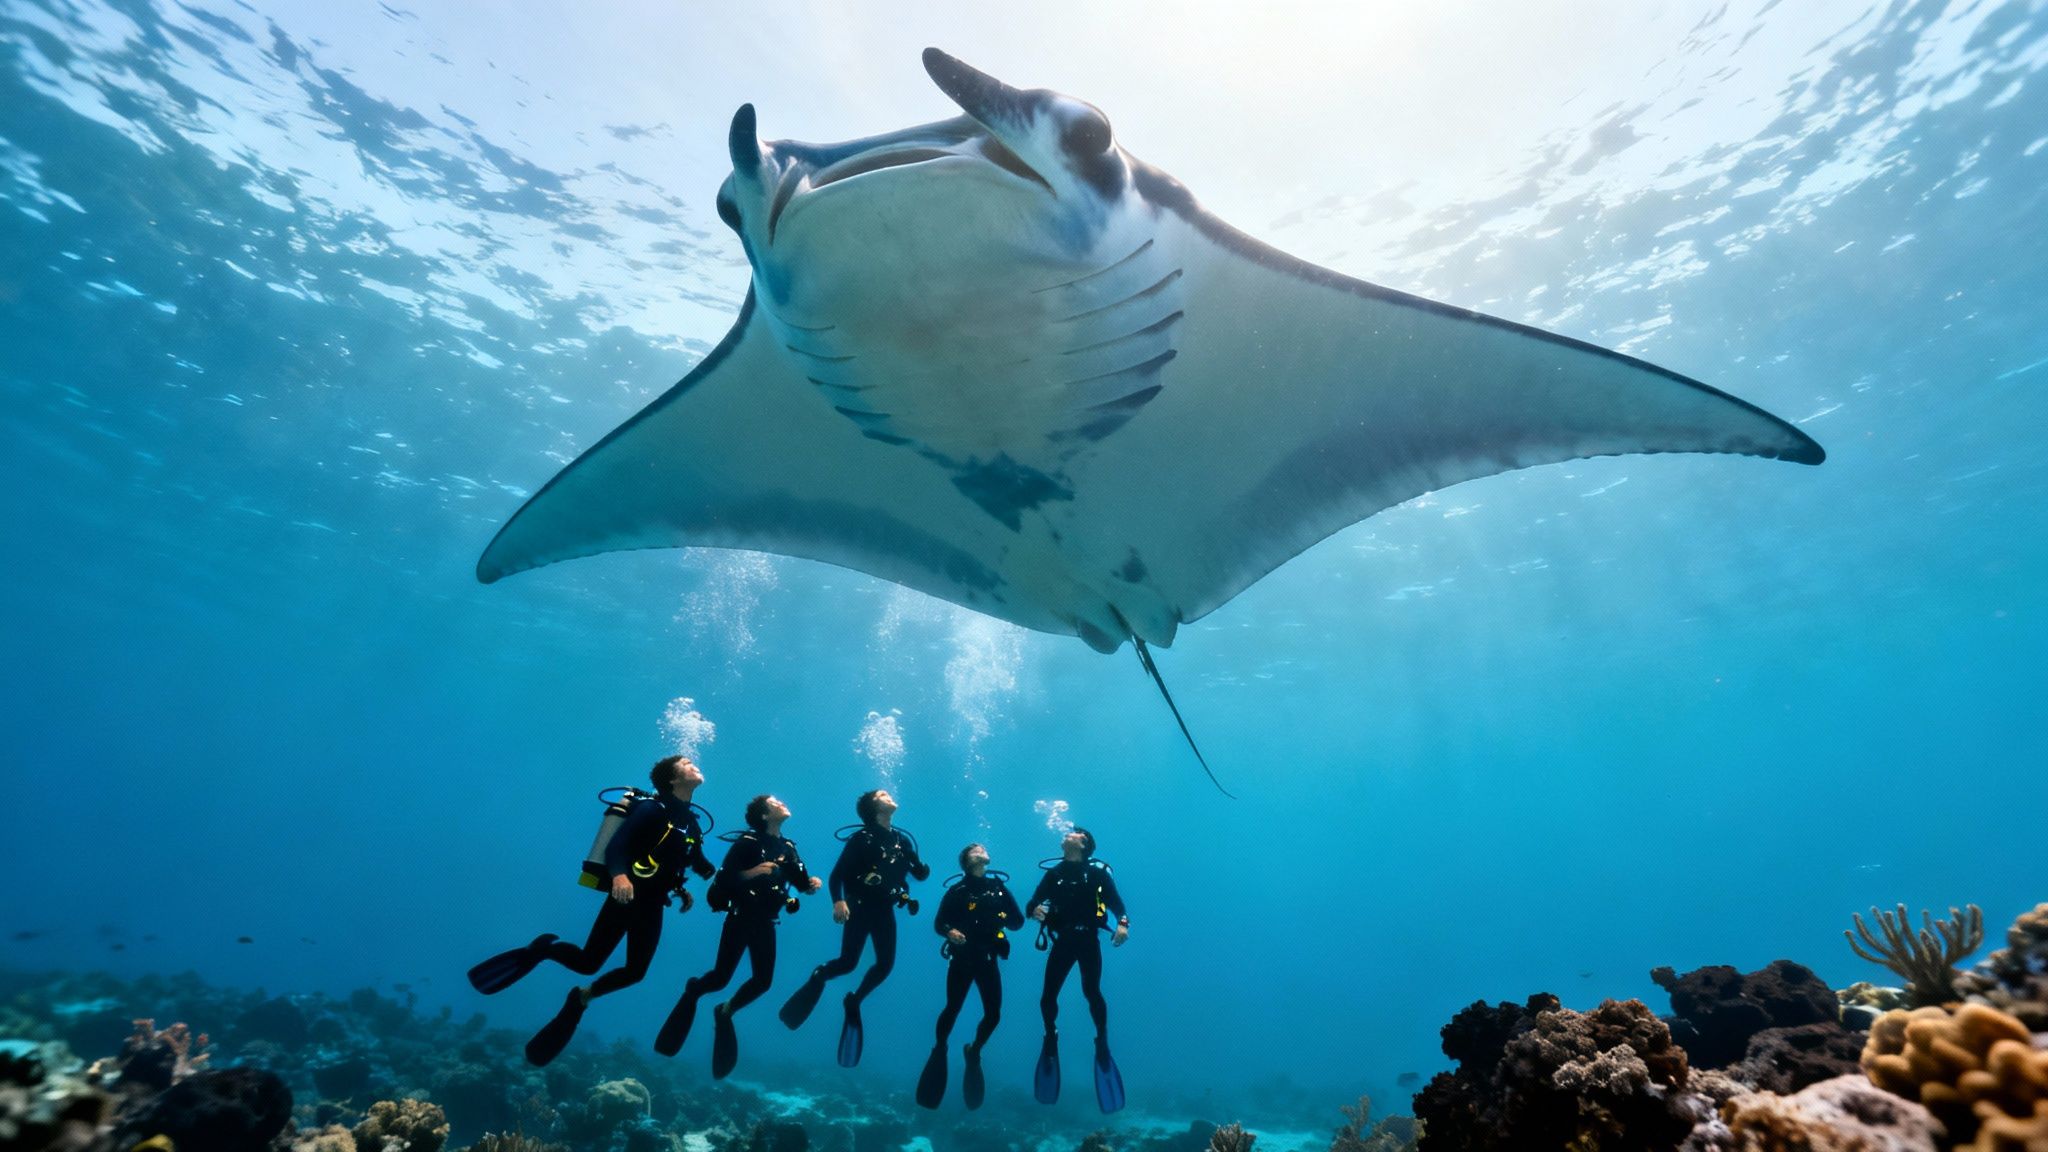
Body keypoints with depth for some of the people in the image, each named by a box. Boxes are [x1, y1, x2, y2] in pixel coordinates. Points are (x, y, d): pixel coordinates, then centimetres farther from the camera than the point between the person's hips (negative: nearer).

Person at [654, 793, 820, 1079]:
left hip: (766, 922, 5)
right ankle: (693, 990, 32)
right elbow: (723, 878, -17)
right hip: (741, 917, -5)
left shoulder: (788, 848, 7)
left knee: (763, 980, 1)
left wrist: (812, 883, -15)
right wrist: (750, 873, -32)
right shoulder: (748, 841, -11)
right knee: (721, 978, -2)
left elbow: (800, 880, 6)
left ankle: (725, 1012, 25)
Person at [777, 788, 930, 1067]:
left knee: (886, 964, 0)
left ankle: (854, 1002, 22)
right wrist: (838, 901, -29)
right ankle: (818, 977, 21)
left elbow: (919, 873, 9)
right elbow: (837, 873, -14)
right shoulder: (862, 838, -10)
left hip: (885, 911, 5)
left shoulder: (903, 840, 6)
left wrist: (923, 868, -13)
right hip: (860, 907, -5)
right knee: (848, 963, -11)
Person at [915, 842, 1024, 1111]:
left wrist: (1003, 918, -14)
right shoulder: (957, 891, -1)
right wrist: (949, 931, -26)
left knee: (993, 1015, 0)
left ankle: (973, 1052, 27)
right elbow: (938, 923, -4)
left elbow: (1018, 921, 7)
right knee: (952, 1009, -6)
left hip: (988, 960, 3)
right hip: (961, 959, -3)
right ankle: (939, 1051, 22)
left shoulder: (999, 887, 7)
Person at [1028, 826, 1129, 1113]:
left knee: (1092, 992, -14)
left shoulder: (1097, 871, 2)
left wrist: (1123, 923, -25)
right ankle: (1051, 1037, 24)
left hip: (1088, 940, -2)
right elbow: (1033, 903, 5)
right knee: (1048, 995, -3)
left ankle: (1102, 1042, 8)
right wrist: (1036, 911, -19)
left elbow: (1115, 901, -7)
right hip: (1062, 941, 2)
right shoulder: (1053, 873, 9)